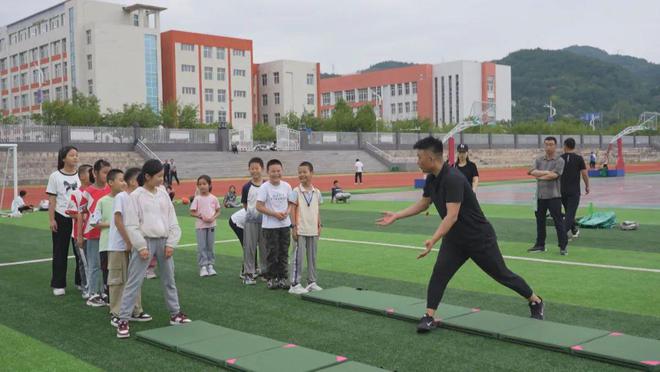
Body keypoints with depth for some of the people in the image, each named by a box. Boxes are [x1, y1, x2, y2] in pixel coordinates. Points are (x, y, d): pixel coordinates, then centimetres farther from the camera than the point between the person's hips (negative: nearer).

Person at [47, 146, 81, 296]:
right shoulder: (55, 176, -1)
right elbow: (52, 200, -2)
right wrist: (51, 219, -8)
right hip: (61, 218, -2)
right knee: (60, 252, 5)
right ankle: (58, 285, 13)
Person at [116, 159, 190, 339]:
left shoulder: (163, 194, 7)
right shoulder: (136, 195, -7)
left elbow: (172, 221, 8)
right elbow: (131, 225, -10)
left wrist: (171, 243, 1)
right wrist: (141, 246, -14)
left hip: (163, 241, 5)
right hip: (145, 241, -5)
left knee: (169, 280, 16)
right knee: (133, 282, -5)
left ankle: (175, 314, 29)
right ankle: (123, 320, 0)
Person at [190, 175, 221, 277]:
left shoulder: (213, 198, 1)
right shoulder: (197, 199, -4)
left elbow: (218, 211, 7)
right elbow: (192, 212, -4)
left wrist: (213, 218, -11)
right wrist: (201, 217, -18)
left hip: (211, 225, 2)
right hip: (200, 226, -2)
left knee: (210, 246, 8)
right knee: (202, 247, -1)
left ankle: (210, 265, 17)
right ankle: (203, 267, 3)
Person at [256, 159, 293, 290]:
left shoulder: (286, 186, 2)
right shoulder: (264, 187, -10)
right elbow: (259, 206, -12)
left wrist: (287, 212, -10)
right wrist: (275, 214, -18)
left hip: (285, 224, 4)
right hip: (270, 226, -4)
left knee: (284, 253, 9)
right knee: (272, 253, 2)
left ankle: (282, 278, 19)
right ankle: (271, 279, 13)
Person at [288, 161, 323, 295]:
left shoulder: (317, 192, 6)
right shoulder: (296, 192, -6)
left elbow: (318, 210, 13)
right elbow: (293, 210, -7)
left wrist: (319, 226, 9)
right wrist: (294, 227, -11)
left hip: (313, 230, 5)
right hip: (300, 231, -5)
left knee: (312, 256, 11)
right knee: (298, 256, -3)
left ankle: (312, 282, 22)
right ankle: (295, 284, 4)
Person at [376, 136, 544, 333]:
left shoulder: (453, 179, -30)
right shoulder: (432, 179, -2)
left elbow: (452, 216, -37)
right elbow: (423, 204, 13)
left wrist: (433, 240, -45)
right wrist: (396, 216, 9)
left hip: (480, 238, -7)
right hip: (455, 238, 7)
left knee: (502, 274, 8)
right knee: (439, 272, -10)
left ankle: (535, 301, 30)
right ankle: (429, 317, -5)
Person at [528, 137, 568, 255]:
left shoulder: (559, 161, -3)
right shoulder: (539, 160, 10)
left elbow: (553, 175, -16)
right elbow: (533, 172, -5)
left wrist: (538, 175, -8)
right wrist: (546, 172, -14)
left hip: (554, 195, -5)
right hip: (540, 195, 5)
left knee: (558, 221, -5)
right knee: (540, 220, 12)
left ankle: (563, 246, 0)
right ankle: (540, 245, 22)